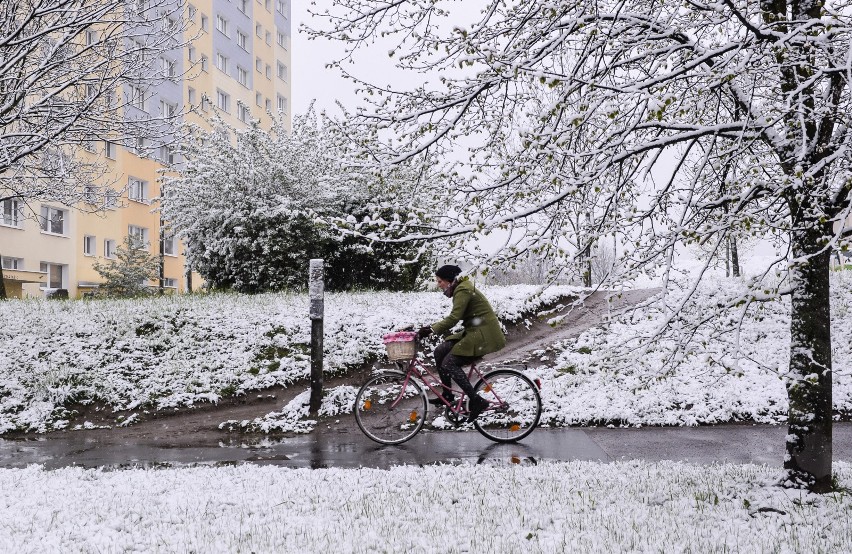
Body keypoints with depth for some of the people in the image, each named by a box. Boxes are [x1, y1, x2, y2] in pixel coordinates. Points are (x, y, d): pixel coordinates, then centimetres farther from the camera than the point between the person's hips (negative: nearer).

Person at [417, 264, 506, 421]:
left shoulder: (463, 290, -15)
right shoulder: (460, 289, 15)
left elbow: (454, 318, -24)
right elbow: (454, 318, 18)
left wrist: (431, 330, -24)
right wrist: (432, 327, 11)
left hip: (484, 335, -10)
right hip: (474, 332, 10)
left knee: (449, 363, -14)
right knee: (440, 351, 5)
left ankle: (477, 401, -10)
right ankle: (447, 396, 15)